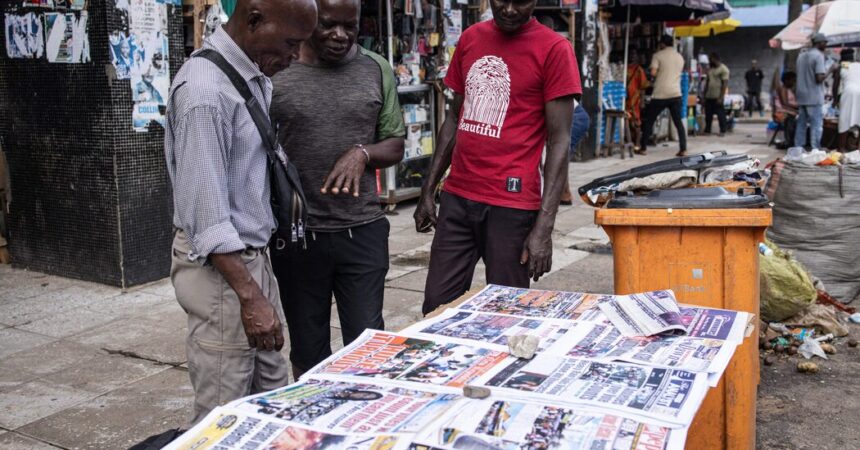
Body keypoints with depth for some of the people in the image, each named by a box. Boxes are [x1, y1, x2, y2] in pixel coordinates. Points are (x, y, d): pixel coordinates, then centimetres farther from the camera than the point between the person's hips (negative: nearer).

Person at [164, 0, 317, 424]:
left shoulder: (257, 78, 7)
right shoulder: (205, 89, -21)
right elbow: (207, 214, -23)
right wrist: (249, 296, -24)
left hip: (253, 255, 9)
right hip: (220, 267, -9)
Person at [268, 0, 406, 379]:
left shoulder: (377, 70, 5)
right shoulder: (276, 72, -4)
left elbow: (395, 146, 9)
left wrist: (363, 153, -12)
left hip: (363, 231, 1)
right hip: (297, 234, -1)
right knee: (308, 351, 12)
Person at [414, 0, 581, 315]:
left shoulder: (553, 49, -6)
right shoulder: (470, 39, 11)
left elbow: (559, 140, -10)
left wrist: (544, 226, -16)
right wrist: (428, 190, 13)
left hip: (511, 206, -5)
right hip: (456, 198, 5)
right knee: (436, 309, 8)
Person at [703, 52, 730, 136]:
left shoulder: (723, 69, -7)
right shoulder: (709, 68, 17)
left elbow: (725, 84, -12)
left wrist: (721, 97, -19)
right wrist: (704, 94, 15)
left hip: (718, 97, -7)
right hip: (709, 96, 7)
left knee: (720, 115, -2)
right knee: (708, 115, 6)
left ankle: (722, 131, 5)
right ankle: (707, 130, 12)